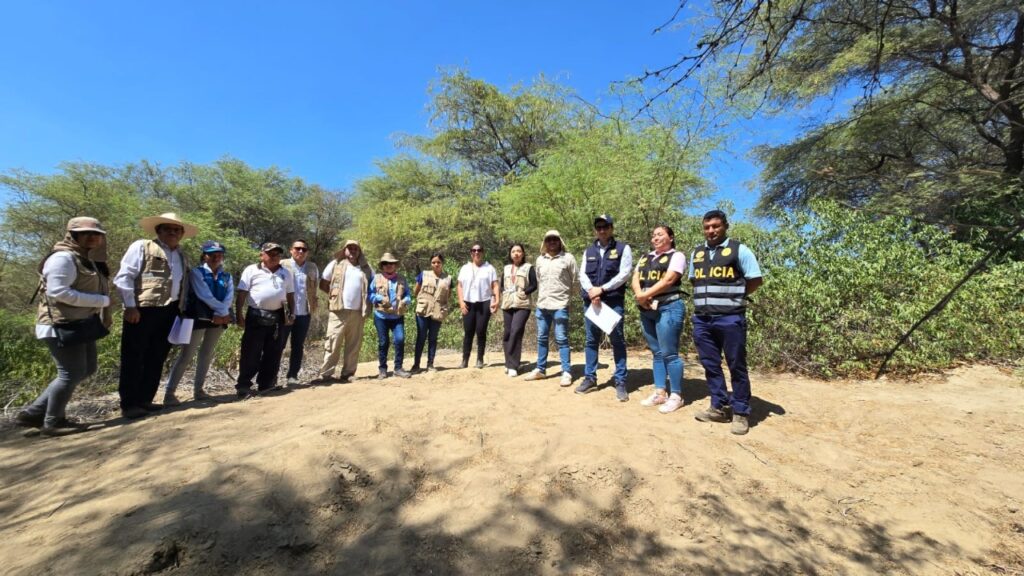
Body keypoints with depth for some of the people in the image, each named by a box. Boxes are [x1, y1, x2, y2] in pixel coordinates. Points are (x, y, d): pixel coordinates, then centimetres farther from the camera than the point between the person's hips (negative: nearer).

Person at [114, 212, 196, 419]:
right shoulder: (141, 247, 0)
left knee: (156, 358, 10)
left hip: (169, 312, 6)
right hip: (143, 310, -6)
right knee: (133, 358, 0)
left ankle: (144, 400, 20)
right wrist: (130, 306, -13)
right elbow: (123, 277, -7)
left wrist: (182, 309, 9)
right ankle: (129, 404, 7)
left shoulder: (183, 257, 19)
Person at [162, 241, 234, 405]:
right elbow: (205, 296, -14)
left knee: (207, 354, 11)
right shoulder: (196, 272, -3)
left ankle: (198, 389, 20)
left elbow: (230, 296, -3)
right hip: (198, 318, -5)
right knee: (186, 355, -5)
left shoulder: (227, 276, 10)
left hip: (219, 319, 5)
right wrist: (223, 311, -13)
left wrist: (221, 314, -17)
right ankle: (169, 392, 1)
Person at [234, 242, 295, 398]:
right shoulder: (251, 270, 0)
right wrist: (238, 314, -9)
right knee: (251, 352, -1)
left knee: (273, 352, 9)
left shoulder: (285, 273, 12)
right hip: (256, 316, -4)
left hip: (277, 317, 4)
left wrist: (291, 313, 7)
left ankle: (266, 384, 20)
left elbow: (290, 294, 15)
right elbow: (241, 293, -3)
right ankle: (243, 385, 9)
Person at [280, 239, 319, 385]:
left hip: (304, 313, 3)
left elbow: (316, 287, 16)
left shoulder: (313, 267, 10)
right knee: (279, 344, 4)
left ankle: (292, 375, 17)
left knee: (298, 346, 9)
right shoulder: (282, 265, 0)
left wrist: (314, 306, 5)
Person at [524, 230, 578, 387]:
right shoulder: (540, 259, 11)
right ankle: (540, 369, 24)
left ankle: (567, 373, 6)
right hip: (542, 305, 5)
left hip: (560, 305, -5)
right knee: (541, 338, 12)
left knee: (561, 340, -2)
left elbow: (575, 280, -1)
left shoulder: (568, 258, -4)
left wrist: (569, 296, 1)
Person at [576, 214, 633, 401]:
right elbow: (582, 274, 7)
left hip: (614, 301, -4)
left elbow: (625, 273, -8)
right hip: (591, 301, 4)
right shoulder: (589, 251, 15)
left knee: (618, 341, 0)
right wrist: (591, 291, -12)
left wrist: (602, 289, -13)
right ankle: (590, 378, 20)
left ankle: (620, 382, 9)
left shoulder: (623, 248, 3)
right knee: (591, 340, 9)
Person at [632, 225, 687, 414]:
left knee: (669, 353, -4)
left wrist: (645, 295, -15)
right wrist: (639, 295, -10)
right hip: (646, 310, 7)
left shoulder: (676, 256, 0)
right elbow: (635, 279, 9)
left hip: (668, 308, -7)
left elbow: (668, 280, -14)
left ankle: (676, 396, 7)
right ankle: (660, 393, 19)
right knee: (657, 353, 11)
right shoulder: (645, 258, 20)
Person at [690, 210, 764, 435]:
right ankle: (718, 407, 23)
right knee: (710, 365, 11)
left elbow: (756, 280, -2)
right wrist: (705, 298, 11)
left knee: (736, 366, 3)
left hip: (730, 318, -5)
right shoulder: (696, 253, 14)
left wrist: (733, 297, 1)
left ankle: (741, 413, 14)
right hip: (702, 319, 6)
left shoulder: (739, 250, -2)